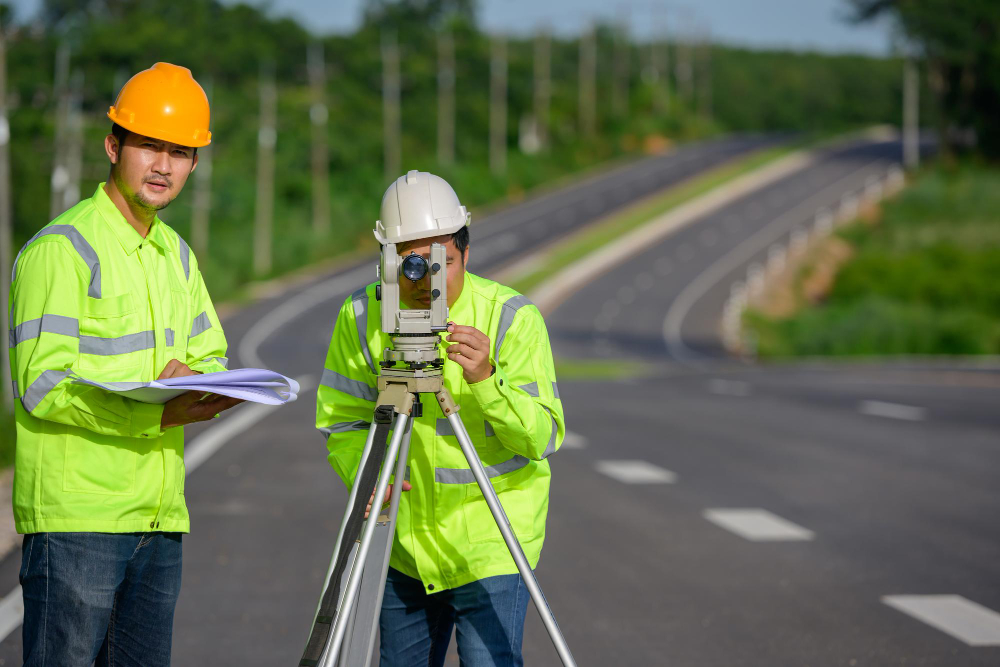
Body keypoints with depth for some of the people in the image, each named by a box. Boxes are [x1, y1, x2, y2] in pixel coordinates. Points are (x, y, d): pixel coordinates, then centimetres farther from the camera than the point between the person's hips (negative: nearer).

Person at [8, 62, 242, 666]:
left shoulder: (176, 253, 18)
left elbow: (213, 359, 19)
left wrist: (195, 383, -7)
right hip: (75, 515, -8)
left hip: (160, 518, 8)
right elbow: (43, 387, -16)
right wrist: (161, 415, -24)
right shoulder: (61, 249, -9)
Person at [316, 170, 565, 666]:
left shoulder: (512, 317, -15)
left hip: (491, 543, -4)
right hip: (406, 541, 4)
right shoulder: (361, 317, -6)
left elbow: (543, 437, -18)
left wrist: (486, 379, -34)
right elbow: (341, 422, 0)